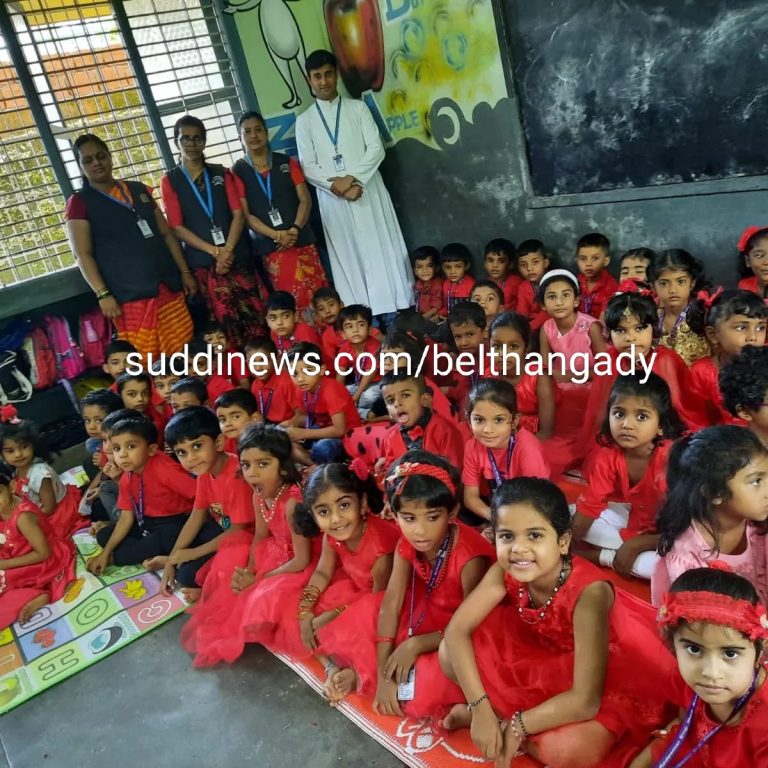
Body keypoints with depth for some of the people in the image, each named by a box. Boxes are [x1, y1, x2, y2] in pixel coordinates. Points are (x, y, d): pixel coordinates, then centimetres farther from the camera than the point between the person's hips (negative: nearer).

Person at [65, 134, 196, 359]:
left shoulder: (139, 190, 16)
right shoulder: (80, 202, 2)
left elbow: (166, 233, 16)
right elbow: (83, 254, -5)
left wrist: (185, 271, 10)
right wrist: (102, 294, -14)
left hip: (168, 287, 5)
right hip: (129, 295, -5)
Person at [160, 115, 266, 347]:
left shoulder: (222, 173, 14)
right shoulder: (170, 181, 7)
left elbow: (238, 214, 5)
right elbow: (177, 228, 0)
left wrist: (228, 250, -10)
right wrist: (215, 251, -11)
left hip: (237, 256, 2)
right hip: (203, 262, -2)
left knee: (255, 316, -2)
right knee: (227, 322, -5)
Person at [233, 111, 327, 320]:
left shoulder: (287, 162, 10)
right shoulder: (238, 171, 4)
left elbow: (305, 199, 4)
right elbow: (245, 214, -1)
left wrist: (295, 229, -14)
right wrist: (276, 235, -15)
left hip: (301, 240, 2)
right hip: (271, 247, -2)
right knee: (293, 302, -2)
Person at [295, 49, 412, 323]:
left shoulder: (358, 108, 8)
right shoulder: (304, 121, 9)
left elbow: (376, 149, -1)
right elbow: (308, 167, 1)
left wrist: (351, 179, -14)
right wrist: (337, 186, -14)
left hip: (368, 192, 0)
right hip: (332, 200, 1)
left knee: (382, 252, -1)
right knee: (348, 259, 1)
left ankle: (396, 311, 5)